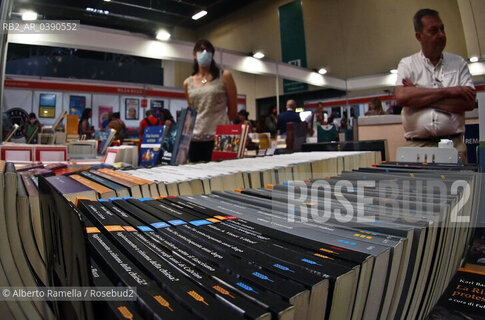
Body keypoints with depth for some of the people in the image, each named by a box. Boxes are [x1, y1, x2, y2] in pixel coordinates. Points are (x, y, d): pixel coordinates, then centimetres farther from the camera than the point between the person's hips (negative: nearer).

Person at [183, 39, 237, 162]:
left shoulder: (224, 76, 4)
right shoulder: (188, 83, 13)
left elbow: (233, 109, 6)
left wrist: (220, 125, 10)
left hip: (218, 137, -3)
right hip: (195, 138, 4)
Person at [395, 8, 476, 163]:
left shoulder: (459, 63, 14)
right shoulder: (407, 64, 9)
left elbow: (469, 102, 0)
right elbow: (401, 97, -9)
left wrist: (419, 96, -6)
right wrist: (448, 91, -6)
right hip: (416, 145, -1)